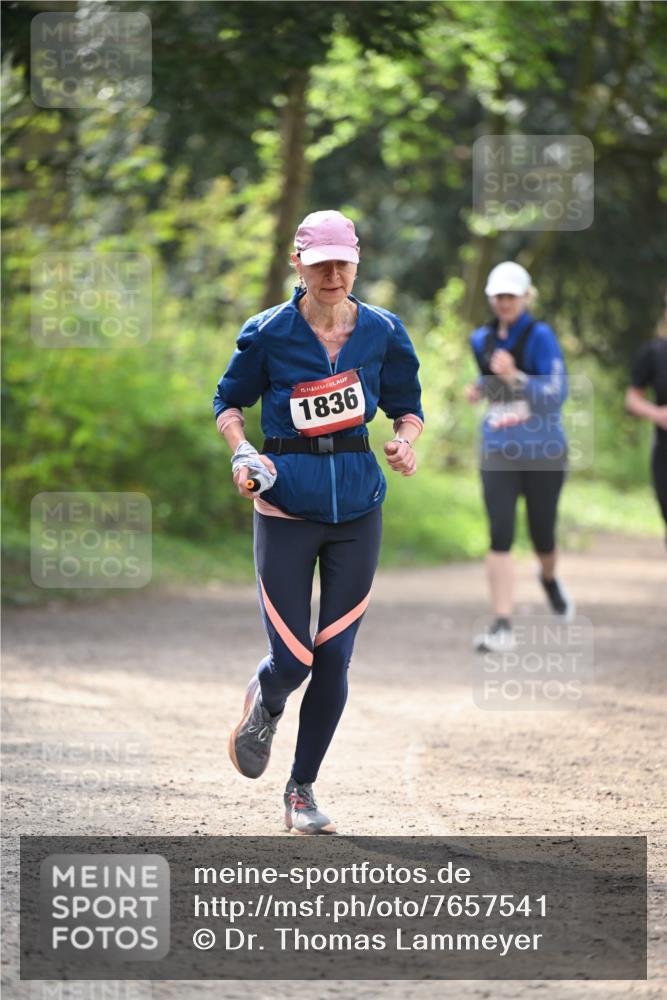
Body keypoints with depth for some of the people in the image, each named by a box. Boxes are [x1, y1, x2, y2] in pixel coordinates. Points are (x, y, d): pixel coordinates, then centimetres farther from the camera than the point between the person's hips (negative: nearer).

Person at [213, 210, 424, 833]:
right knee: (293, 660, -8)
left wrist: (406, 441, -9)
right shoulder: (268, 333, -4)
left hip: (358, 507, 2)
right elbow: (229, 401, 8)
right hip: (286, 505, -2)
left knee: (333, 657, 2)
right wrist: (241, 451, -11)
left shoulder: (383, 332, 2)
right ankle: (263, 704, 31)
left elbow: (408, 407, 13)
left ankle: (302, 789, 18)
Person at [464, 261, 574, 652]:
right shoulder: (482, 340, 7)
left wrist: (514, 377, -29)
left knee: (542, 535, 10)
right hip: (499, 453, 3)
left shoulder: (540, 336, -10)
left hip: (543, 451, -3)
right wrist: (480, 389, 6)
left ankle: (550, 579, 46)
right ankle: (503, 626, -13)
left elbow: (557, 394, -17)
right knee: (501, 535, -12)